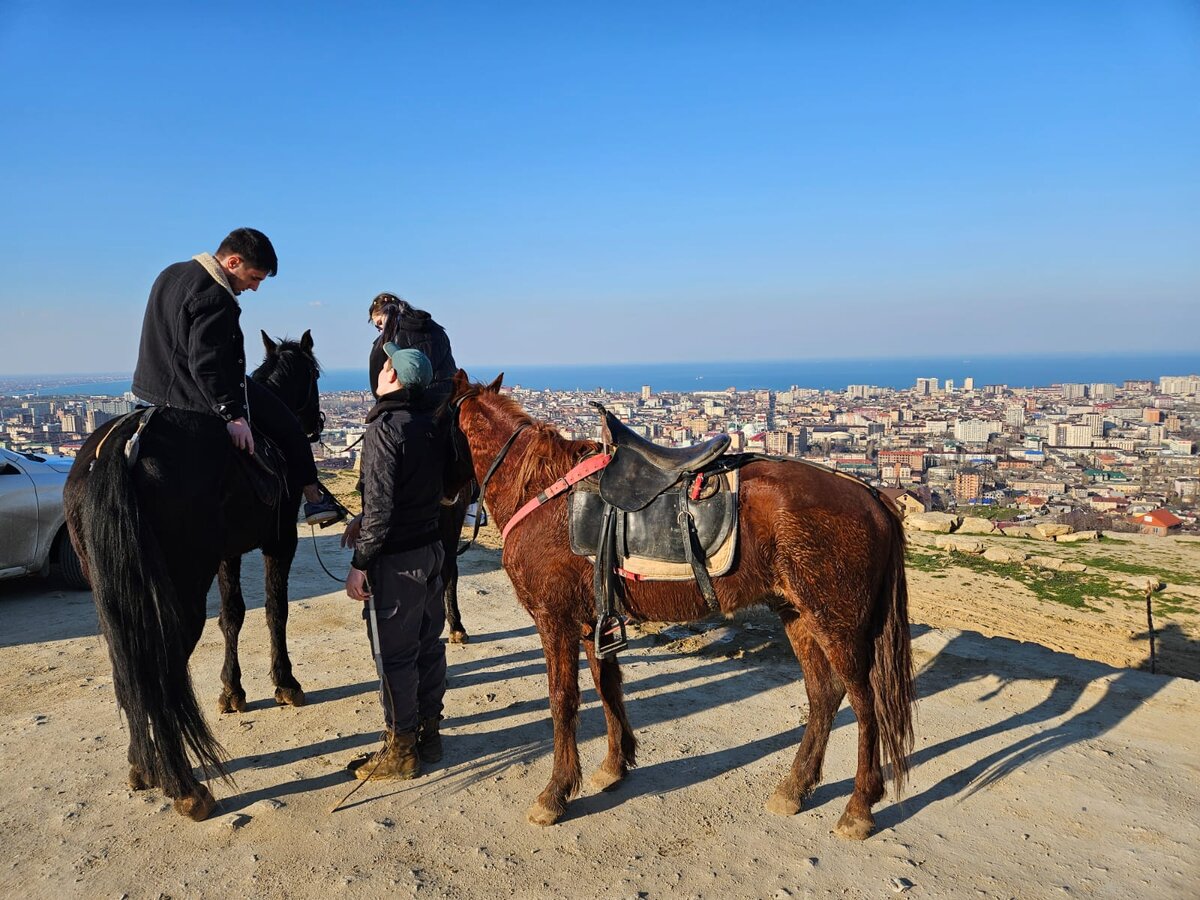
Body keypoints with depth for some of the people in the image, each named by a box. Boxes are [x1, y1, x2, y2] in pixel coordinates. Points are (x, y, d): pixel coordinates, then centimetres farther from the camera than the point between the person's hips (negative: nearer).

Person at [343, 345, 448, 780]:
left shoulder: (384, 429, -19)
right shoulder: (432, 427, 6)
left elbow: (380, 507, -22)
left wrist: (360, 563, -15)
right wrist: (364, 521, 17)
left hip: (398, 560, -8)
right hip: (432, 546, 8)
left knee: (395, 655, 3)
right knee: (428, 644, 17)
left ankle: (401, 750, 15)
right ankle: (428, 733, 31)